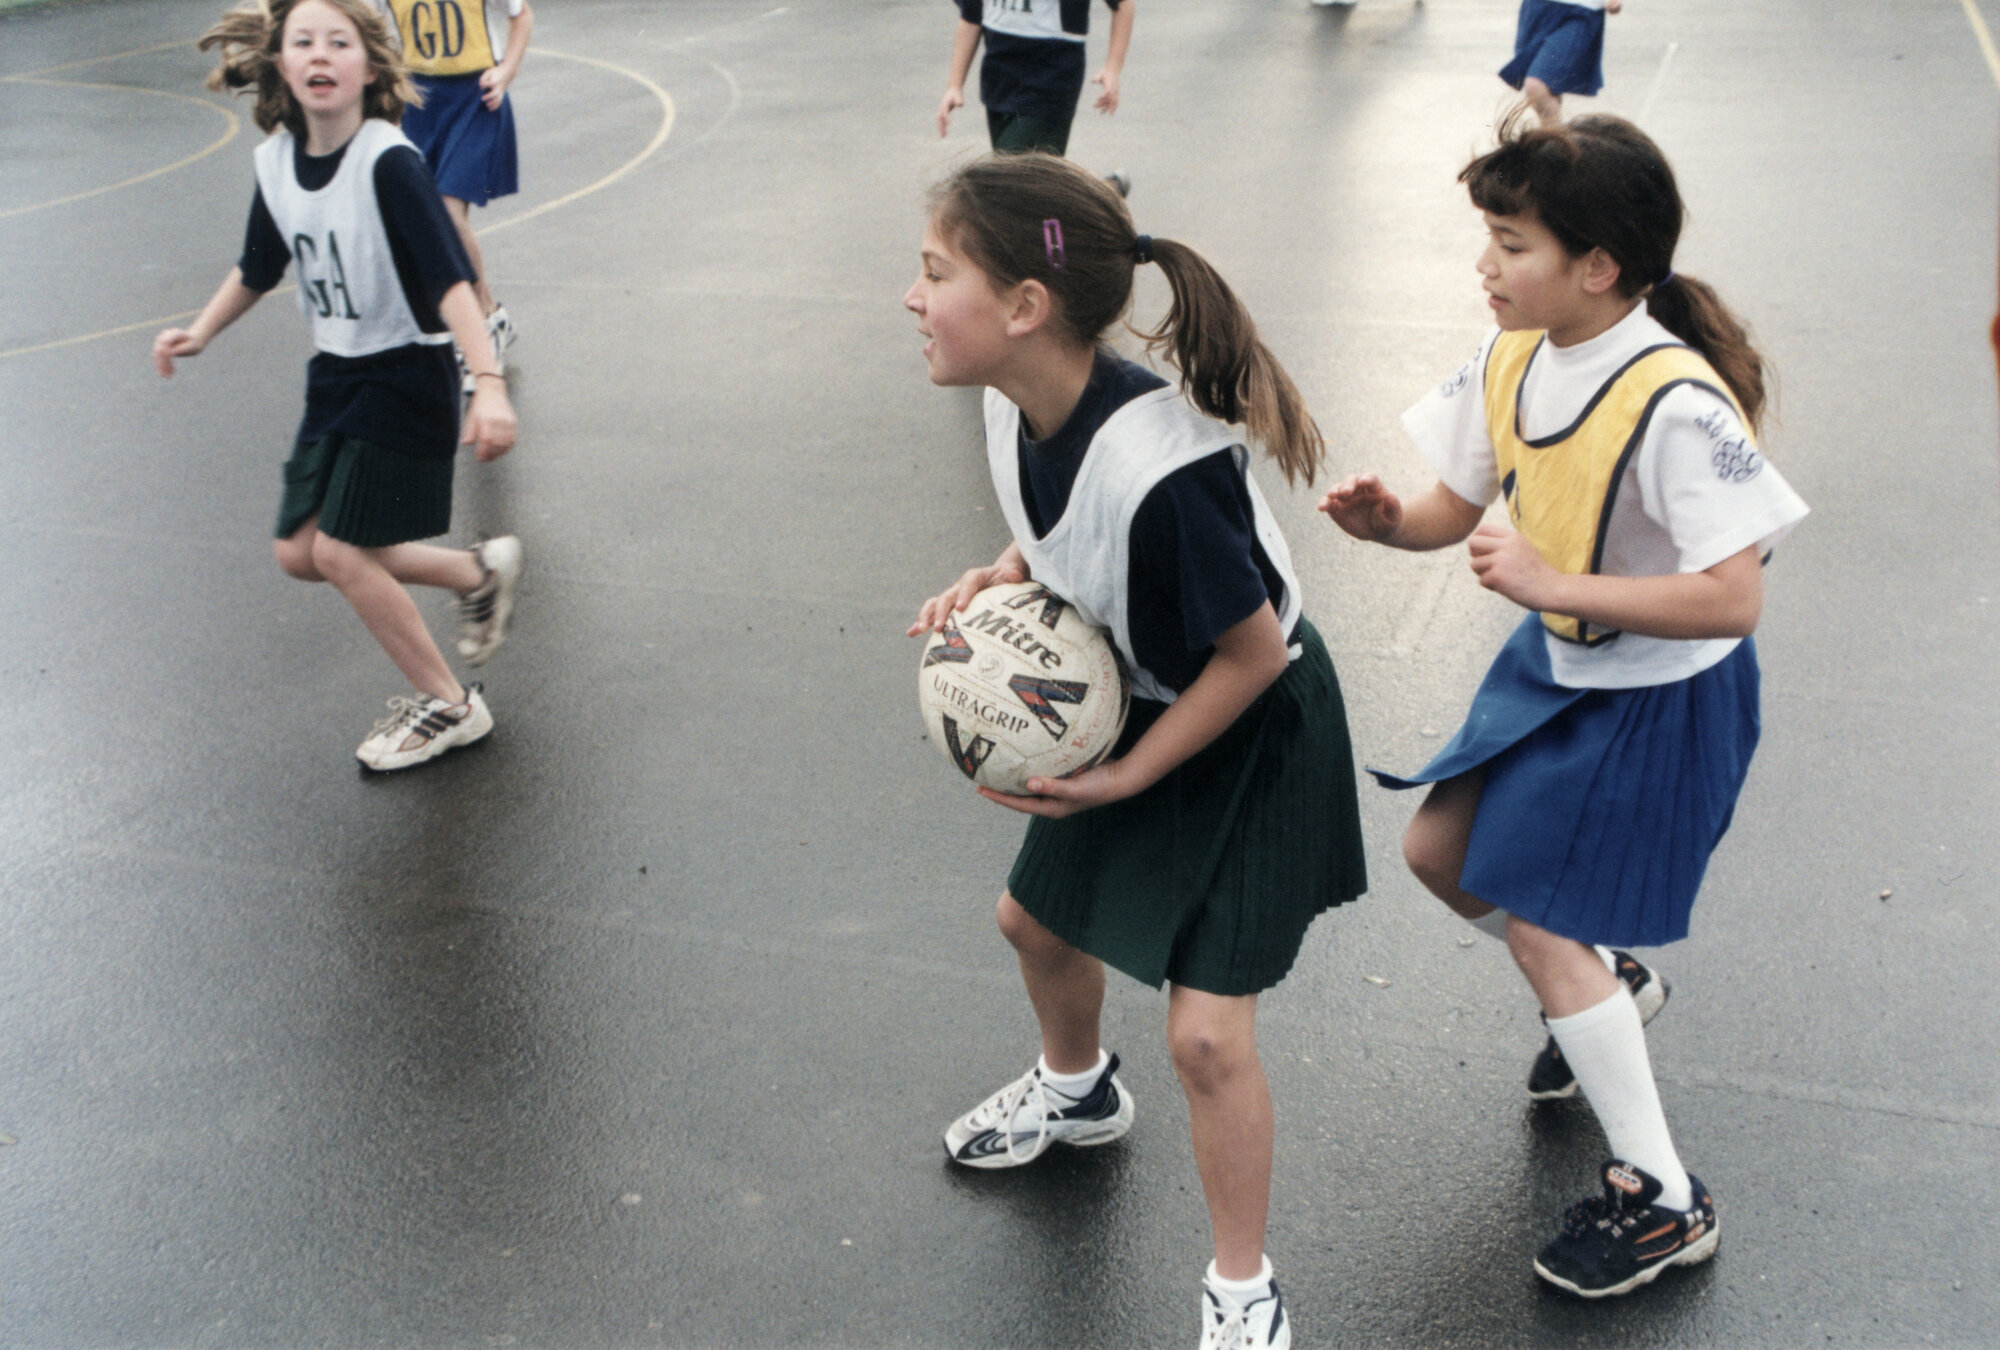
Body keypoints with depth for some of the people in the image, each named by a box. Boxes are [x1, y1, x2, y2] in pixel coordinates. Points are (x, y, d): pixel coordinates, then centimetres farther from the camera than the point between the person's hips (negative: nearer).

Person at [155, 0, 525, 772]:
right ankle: (478, 572, 26)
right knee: (301, 553, 8)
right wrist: (201, 333, 17)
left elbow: (450, 279, -29)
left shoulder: (388, 163, -21)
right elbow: (259, 269, 18)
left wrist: (489, 383, -39)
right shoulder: (275, 162, 0)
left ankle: (449, 707, 10)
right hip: (335, 376, 7)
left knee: (342, 550, -9)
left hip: (405, 378, -7)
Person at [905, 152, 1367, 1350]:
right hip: (1132, 703, 8)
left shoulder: (1158, 467, -38)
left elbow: (1253, 654, -26)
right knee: (1038, 919, 24)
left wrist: (1125, 780, -19)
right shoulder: (1018, 402, -14)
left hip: (1251, 732, -8)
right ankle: (1077, 1090, 58)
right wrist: (996, 580, -13)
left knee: (1206, 1032, -6)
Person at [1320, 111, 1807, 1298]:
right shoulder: (1513, 359, -7)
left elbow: (1734, 598, -34)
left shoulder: (1676, 405, -31)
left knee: (1537, 924, -5)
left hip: (1662, 699, -8)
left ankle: (1665, 1201, 11)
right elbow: (1458, 507, 2)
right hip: (1559, 663, 8)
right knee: (1439, 850, 13)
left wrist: (1551, 584, -35)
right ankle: (1609, 985, 41)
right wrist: (1390, 521, -20)